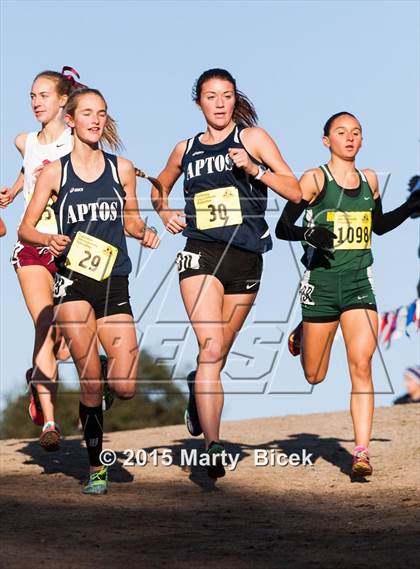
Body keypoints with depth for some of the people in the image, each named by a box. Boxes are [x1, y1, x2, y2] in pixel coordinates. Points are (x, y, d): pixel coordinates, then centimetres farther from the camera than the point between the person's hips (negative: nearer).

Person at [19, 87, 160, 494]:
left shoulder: (121, 169, 9)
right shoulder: (54, 172, 2)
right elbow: (26, 228, 4)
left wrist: (144, 232, -1)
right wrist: (48, 240, -17)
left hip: (114, 281, 2)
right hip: (74, 280, -2)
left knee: (125, 387, -7)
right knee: (91, 383, -9)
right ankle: (96, 468, 6)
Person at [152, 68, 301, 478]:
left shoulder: (252, 137, 4)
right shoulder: (185, 149, 11)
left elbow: (295, 192, -1)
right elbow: (160, 188, 31)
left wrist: (255, 169, -14)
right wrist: (164, 211, 10)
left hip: (246, 256, 1)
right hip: (201, 253, -1)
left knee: (219, 353, 13)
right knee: (210, 348, -19)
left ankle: (196, 390, 48)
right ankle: (212, 447, -26)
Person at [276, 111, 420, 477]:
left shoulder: (369, 180, 10)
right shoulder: (315, 179, -4)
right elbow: (282, 228, -6)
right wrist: (308, 234, -26)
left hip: (359, 283, 2)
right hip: (322, 281, -2)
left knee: (361, 365, -14)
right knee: (314, 376, 9)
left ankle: (362, 453, -16)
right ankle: (300, 336, 45)